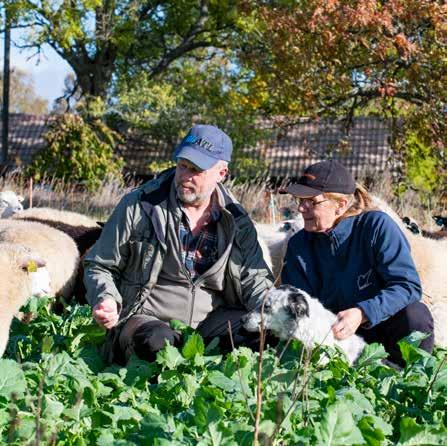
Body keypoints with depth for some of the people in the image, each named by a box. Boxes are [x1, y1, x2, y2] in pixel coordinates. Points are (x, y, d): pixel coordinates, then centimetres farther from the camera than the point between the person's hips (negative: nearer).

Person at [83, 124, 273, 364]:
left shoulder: (237, 222, 6)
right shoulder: (139, 206, -2)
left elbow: (254, 278, 8)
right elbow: (100, 266, 6)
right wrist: (105, 300, -15)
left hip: (211, 319, 3)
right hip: (144, 317, -3)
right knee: (158, 342, -39)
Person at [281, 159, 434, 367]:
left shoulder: (377, 226, -12)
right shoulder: (298, 245, 0)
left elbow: (408, 285, -19)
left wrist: (362, 313, -33)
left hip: (380, 324, -2)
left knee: (415, 315, -33)